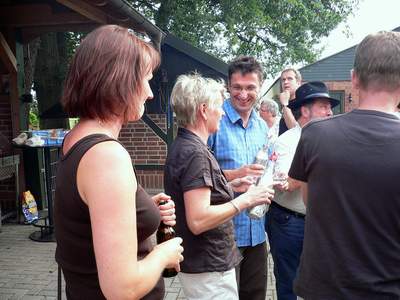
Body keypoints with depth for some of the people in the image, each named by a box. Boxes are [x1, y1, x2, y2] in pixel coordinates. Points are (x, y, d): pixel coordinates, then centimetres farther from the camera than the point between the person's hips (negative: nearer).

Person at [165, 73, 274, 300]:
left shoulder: (182, 146, 8)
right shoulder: (195, 153, -23)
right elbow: (198, 221, -28)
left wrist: (230, 187, 8)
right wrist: (246, 200, -21)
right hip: (209, 270, -10)